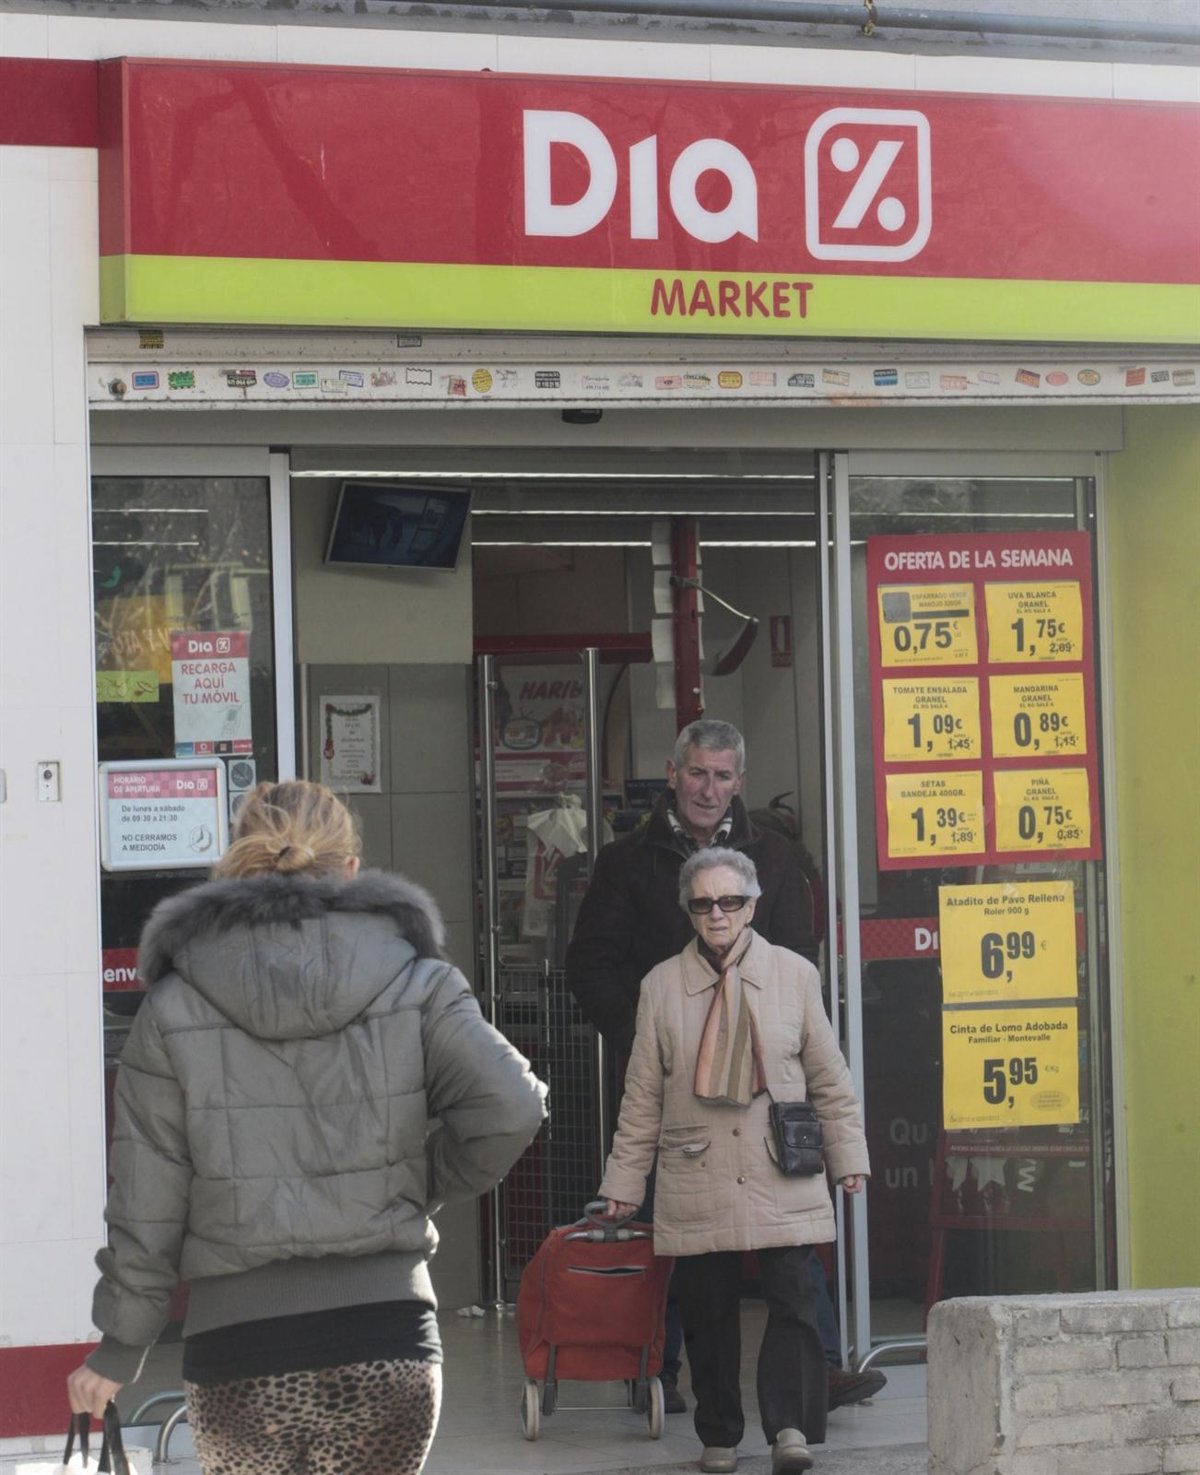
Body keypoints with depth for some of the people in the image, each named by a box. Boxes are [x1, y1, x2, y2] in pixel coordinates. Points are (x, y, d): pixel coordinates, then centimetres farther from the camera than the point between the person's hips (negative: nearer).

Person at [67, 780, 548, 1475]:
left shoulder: (175, 1008, 0)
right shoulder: (416, 983, 2)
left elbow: (146, 1206, 1)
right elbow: (511, 1108, -10)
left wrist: (120, 1350, 11)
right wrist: (426, 1185, 9)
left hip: (239, 1344, -1)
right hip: (390, 1338, 1)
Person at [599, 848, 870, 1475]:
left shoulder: (795, 975, 6)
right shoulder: (662, 985, 5)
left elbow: (829, 1079, 11)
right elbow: (642, 1094, 9)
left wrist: (848, 1155, 8)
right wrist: (624, 1180, 8)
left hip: (783, 1181, 0)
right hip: (696, 1182, 0)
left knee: (792, 1301, -11)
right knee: (707, 1311, 3)